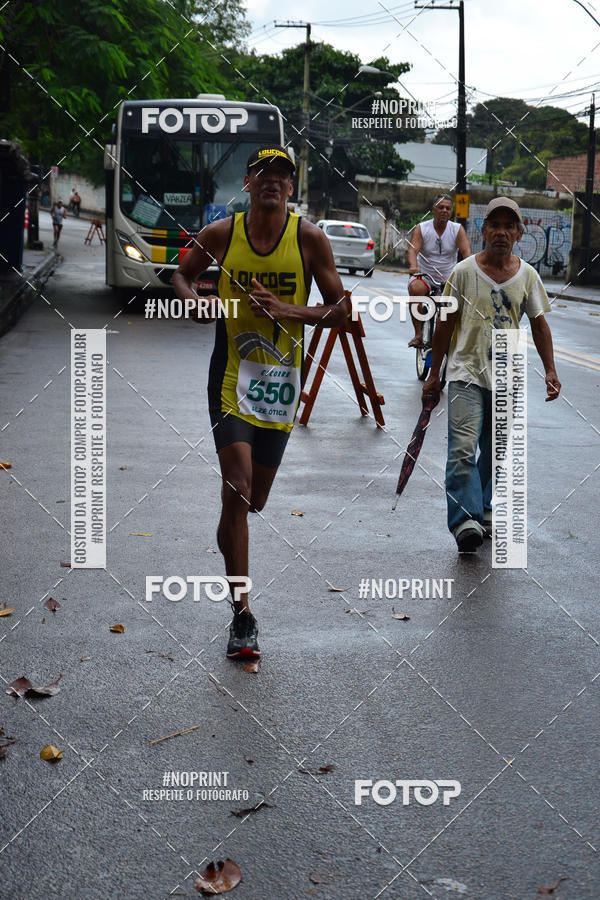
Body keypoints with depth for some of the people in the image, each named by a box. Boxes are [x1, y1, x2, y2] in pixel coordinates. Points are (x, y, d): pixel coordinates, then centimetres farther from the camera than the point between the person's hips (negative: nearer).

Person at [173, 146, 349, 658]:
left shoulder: (309, 238, -2)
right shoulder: (221, 234, -1)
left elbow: (340, 309, 0)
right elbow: (183, 274, 16)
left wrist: (285, 311, -16)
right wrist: (196, 300, -7)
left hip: (282, 378, 2)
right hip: (231, 372, -2)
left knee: (254, 500, 13)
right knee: (238, 491, -16)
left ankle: (225, 541, 50)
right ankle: (242, 615, -11)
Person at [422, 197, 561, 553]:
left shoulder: (528, 275, 4)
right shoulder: (464, 271, -3)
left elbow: (539, 324, 10)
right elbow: (447, 324, 4)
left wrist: (550, 369, 1)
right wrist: (435, 373, 6)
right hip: (467, 374, -3)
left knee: (494, 452, 11)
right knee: (463, 448, -17)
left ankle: (483, 510, 27)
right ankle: (465, 522, -23)